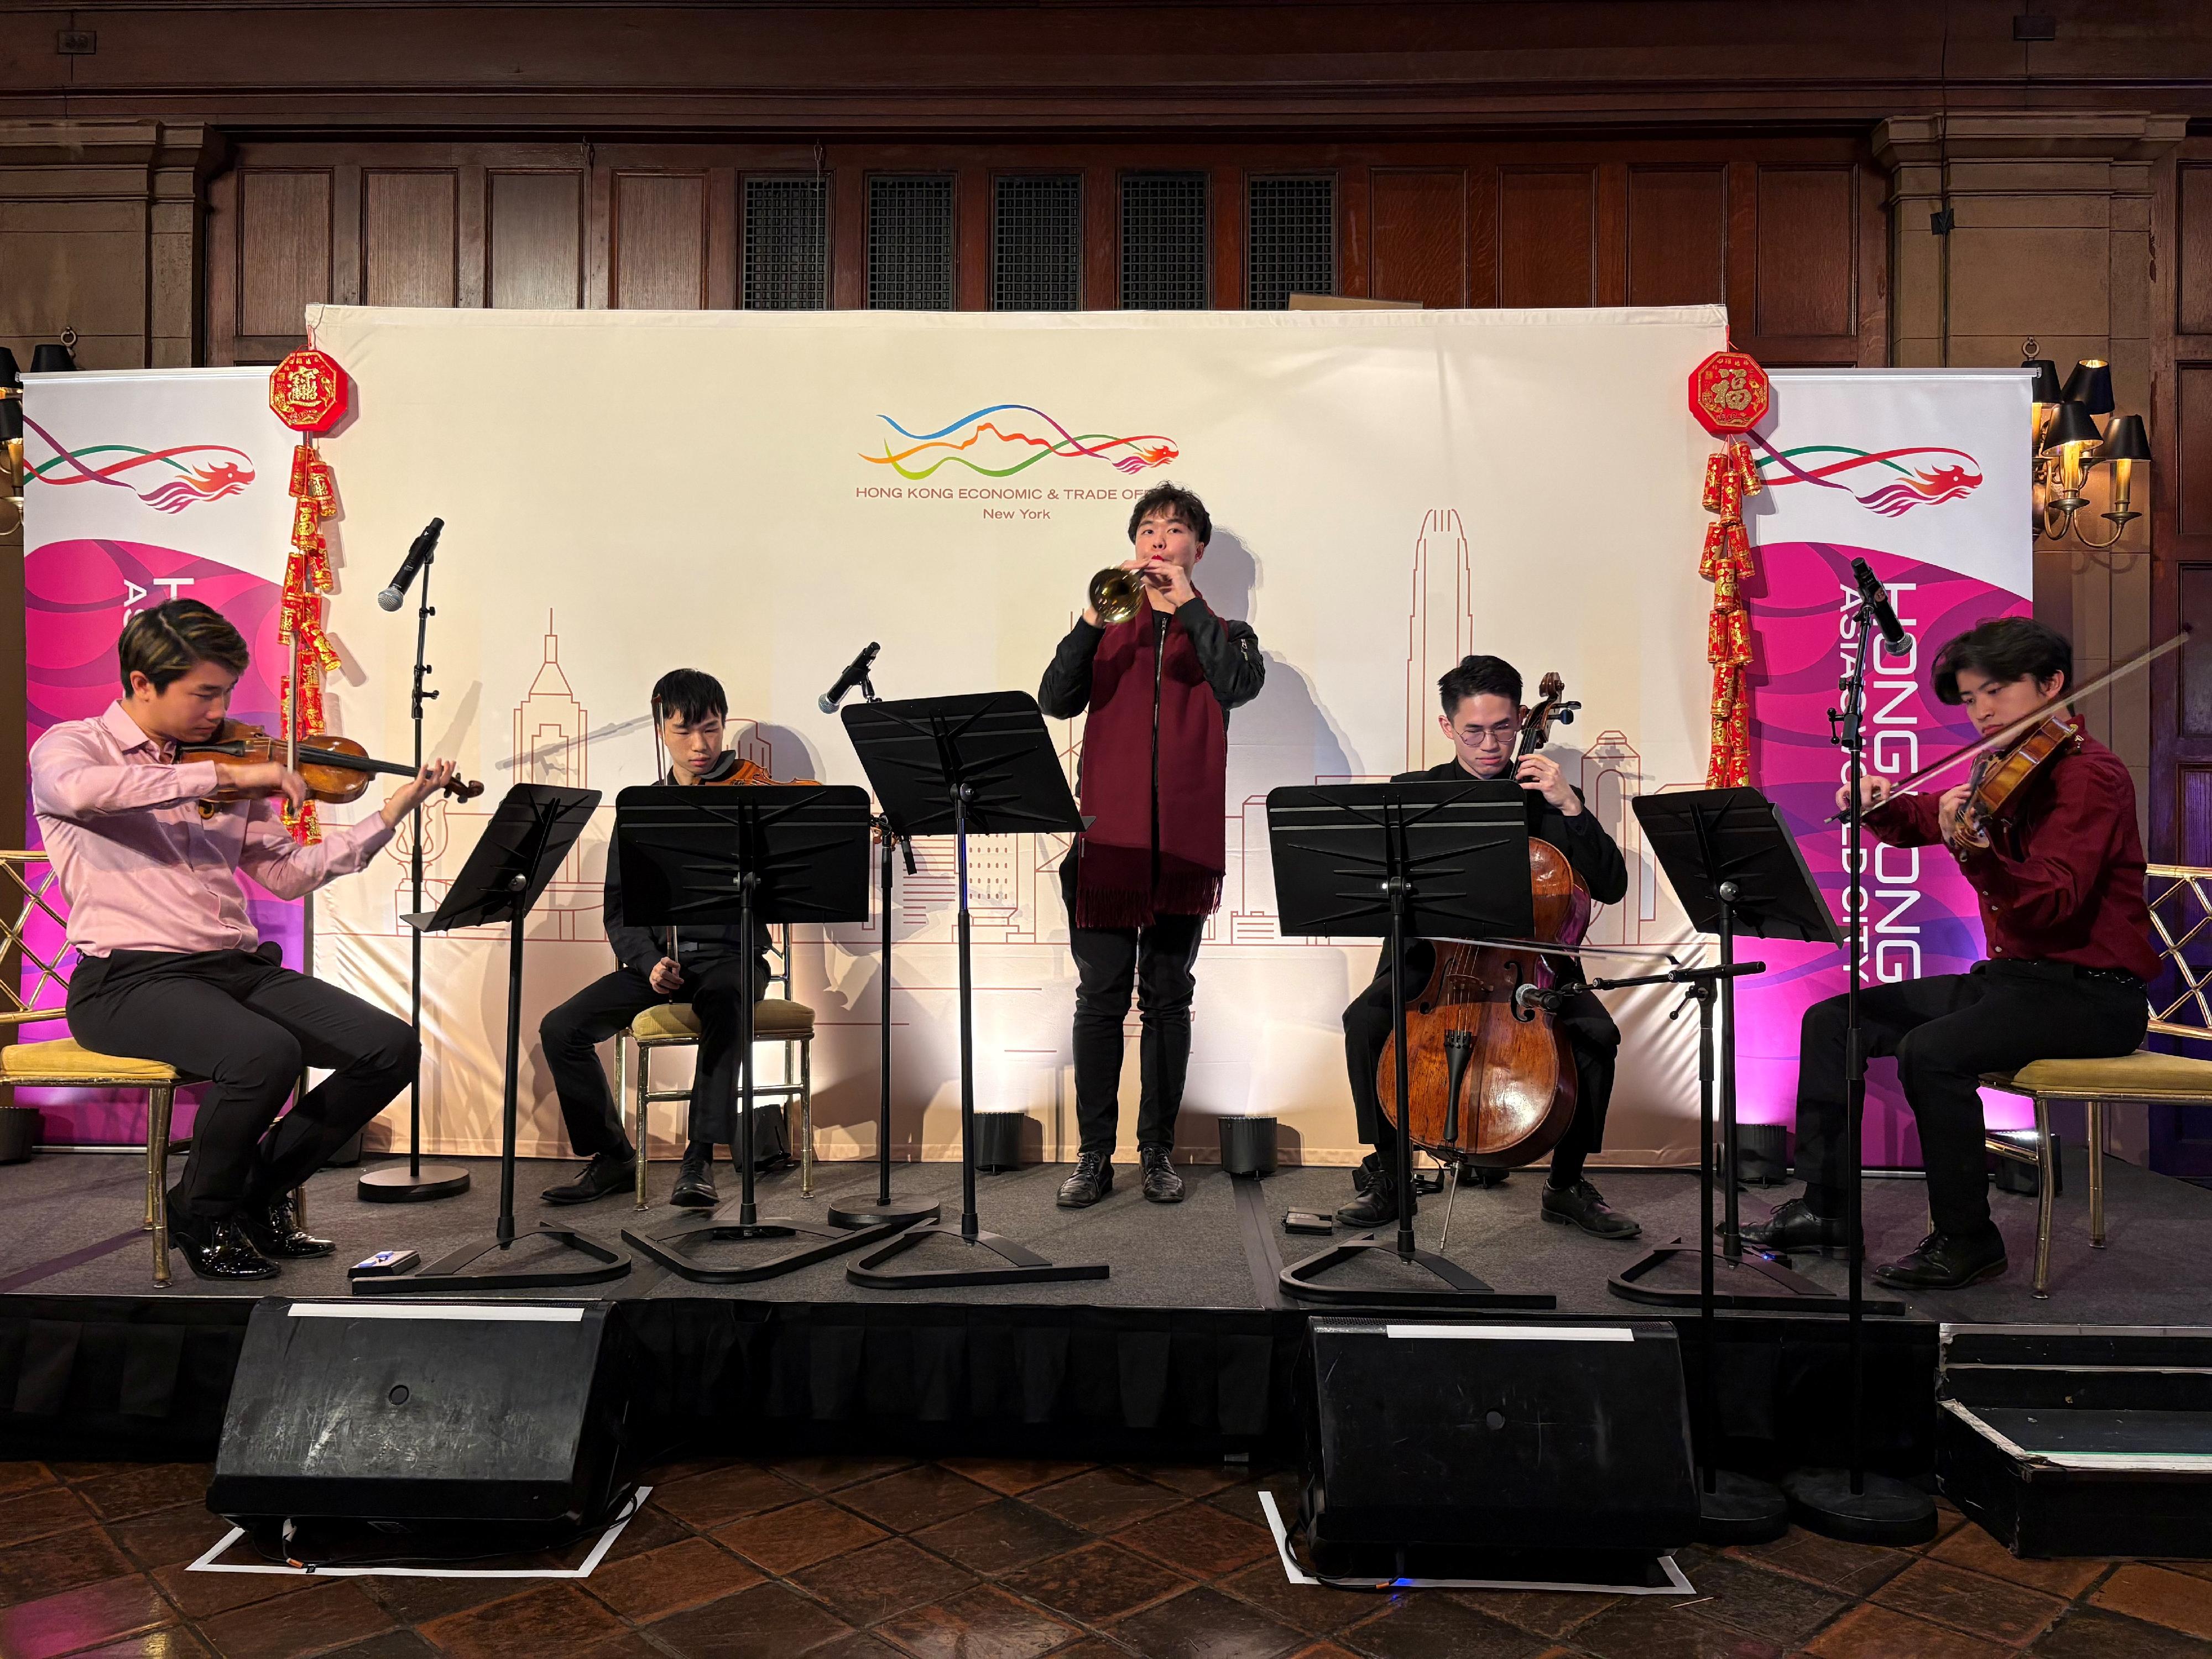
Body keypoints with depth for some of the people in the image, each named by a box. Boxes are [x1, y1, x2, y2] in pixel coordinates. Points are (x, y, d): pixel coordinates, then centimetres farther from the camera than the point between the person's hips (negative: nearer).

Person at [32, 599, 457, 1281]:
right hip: (130, 976, -6)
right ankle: (202, 1212, -3)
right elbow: (77, 791, -26)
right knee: (266, 1053, -34)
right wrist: (224, 775, -27)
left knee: (391, 1047, -12)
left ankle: (256, 1192, 8)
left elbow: (286, 873, 13)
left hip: (239, 967, 6)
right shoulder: (69, 746, 1)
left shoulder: (225, 770, 17)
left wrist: (390, 815, 5)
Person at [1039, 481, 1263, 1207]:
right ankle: (1094, 1154, 9)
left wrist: (1187, 606, -12)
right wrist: (1093, 617, -13)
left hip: (1184, 840, 0)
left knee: (1167, 999, 6)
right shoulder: (1109, 630, 14)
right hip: (1107, 834, 0)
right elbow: (1056, 701, -2)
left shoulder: (1224, 634, 13)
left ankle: (1158, 1151, 15)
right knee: (1100, 998, 0)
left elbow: (1240, 685, -11)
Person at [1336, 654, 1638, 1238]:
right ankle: (1386, 1177, -7)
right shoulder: (1413, 793, 6)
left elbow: (1611, 887, -2)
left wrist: (1571, 807, -13)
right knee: (1365, 1020, -28)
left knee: (1596, 1032, -27)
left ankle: (1567, 1185, -4)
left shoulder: (1547, 800, 6)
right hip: (1434, 955, 0)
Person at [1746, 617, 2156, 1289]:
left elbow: (2053, 902, -26)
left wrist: (1973, 851, -45)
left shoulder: (2089, 773, -14)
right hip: (2011, 976, 9)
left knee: (1931, 1050, -32)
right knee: (1831, 1021, 1)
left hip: (2092, 993, -9)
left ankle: (1967, 1239, -14)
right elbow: (1924, 820, 24)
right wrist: (1880, 803, 0)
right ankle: (1824, 1205, 5)